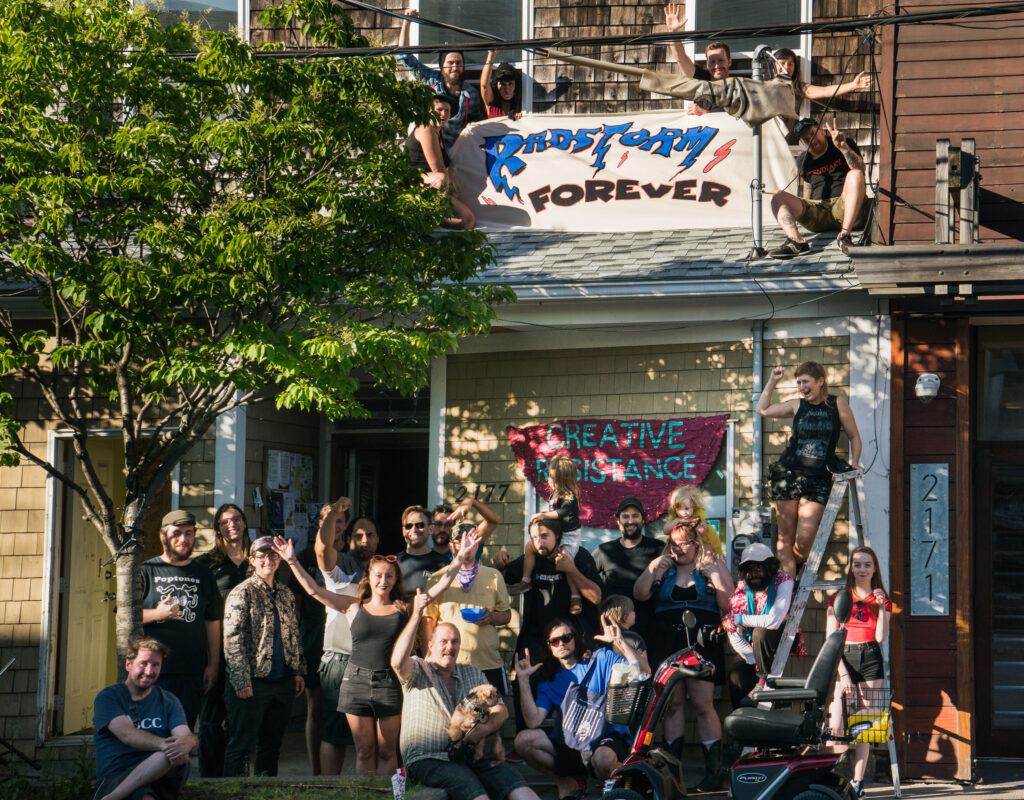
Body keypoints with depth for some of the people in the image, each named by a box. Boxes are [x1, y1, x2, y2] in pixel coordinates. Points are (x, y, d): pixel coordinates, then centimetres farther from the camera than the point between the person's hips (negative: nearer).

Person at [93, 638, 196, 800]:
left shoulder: (168, 701, 20)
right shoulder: (108, 697, 9)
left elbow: (188, 736, 4)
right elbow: (127, 735, -8)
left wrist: (188, 742, -24)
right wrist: (164, 744, -27)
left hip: (162, 776, 5)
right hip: (115, 778, -5)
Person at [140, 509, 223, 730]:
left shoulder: (203, 575, 14)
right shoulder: (146, 571, 4)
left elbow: (213, 622, 15)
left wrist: (213, 664, 9)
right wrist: (157, 614, -15)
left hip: (192, 671, 3)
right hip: (153, 669, -3)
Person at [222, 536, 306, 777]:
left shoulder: (286, 594, 13)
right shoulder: (242, 593, -7)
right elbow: (232, 640, -11)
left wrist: (299, 671, 13)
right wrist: (241, 681, -16)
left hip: (282, 682, 6)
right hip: (253, 683, -6)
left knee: (272, 744, 12)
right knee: (241, 745, -1)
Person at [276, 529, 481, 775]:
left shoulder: (404, 608, 6)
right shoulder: (354, 607, 7)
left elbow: (440, 586, 4)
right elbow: (314, 590, 6)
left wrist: (460, 558, -4)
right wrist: (293, 562, 2)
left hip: (390, 683, -1)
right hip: (357, 681, 1)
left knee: (386, 751, 5)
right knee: (364, 752, 6)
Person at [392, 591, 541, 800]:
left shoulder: (473, 673, 24)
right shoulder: (418, 671, 10)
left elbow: (500, 710, 17)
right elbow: (398, 661, -15)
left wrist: (487, 727, -7)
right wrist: (416, 614, -17)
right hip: (428, 758, -4)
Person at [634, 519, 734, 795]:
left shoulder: (713, 567, 9)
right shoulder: (662, 568, 16)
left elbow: (728, 605, -2)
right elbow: (640, 594, 5)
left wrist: (713, 574, -10)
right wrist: (653, 570, -4)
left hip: (702, 643, -3)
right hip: (667, 644, 3)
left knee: (703, 705, -8)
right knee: (672, 703, 1)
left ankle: (714, 770, -3)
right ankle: (673, 770, 5)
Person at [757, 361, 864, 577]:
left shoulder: (837, 404, 4)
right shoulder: (797, 405, 9)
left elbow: (854, 437, 11)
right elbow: (762, 409, 18)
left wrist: (854, 467, 4)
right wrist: (772, 382, 11)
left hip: (819, 480, -2)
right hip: (789, 476, 2)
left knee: (804, 541, -11)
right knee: (786, 537, 0)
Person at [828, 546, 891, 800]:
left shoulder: (881, 600, 11)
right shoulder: (838, 599, 8)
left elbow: (881, 637, -2)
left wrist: (881, 608, -12)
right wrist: (843, 674, -7)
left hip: (870, 660, 1)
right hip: (843, 660, -1)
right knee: (837, 726, -12)